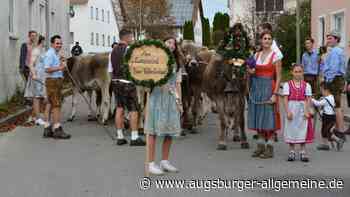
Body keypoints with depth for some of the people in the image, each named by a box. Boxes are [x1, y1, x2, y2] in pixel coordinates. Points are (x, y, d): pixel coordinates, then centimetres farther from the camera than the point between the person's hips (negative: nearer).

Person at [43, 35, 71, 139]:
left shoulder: (56, 54, 20)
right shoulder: (50, 54, -11)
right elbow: (47, 69, -19)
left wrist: (61, 64, 13)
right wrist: (59, 68, -26)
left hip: (58, 81, 10)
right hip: (52, 81, -10)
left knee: (51, 105, 9)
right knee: (56, 105, -12)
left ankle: (47, 129, 12)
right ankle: (57, 129, -13)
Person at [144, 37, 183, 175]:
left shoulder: (176, 63, 18)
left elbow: (178, 84, 16)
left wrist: (179, 101, 10)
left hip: (171, 98, 5)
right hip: (156, 96, -5)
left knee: (170, 131, 5)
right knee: (154, 130, -6)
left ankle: (165, 161, 16)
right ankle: (151, 164, -3)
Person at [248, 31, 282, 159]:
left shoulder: (275, 56, -4)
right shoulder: (257, 55, 11)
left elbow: (278, 77, -8)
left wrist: (275, 94, -17)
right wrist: (250, 72, -3)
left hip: (268, 87, -5)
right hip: (256, 87, 5)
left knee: (268, 117, -4)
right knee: (258, 117, 7)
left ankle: (269, 148, 2)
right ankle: (260, 146, 16)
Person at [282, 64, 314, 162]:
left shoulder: (306, 85, 4)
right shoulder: (287, 85, 0)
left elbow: (308, 99, 0)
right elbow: (285, 99, -4)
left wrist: (307, 111, -11)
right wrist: (288, 112, -13)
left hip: (302, 111, 1)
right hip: (291, 110, -1)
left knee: (303, 131, 3)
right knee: (291, 130, 5)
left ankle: (303, 152, 12)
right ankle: (291, 152, 15)